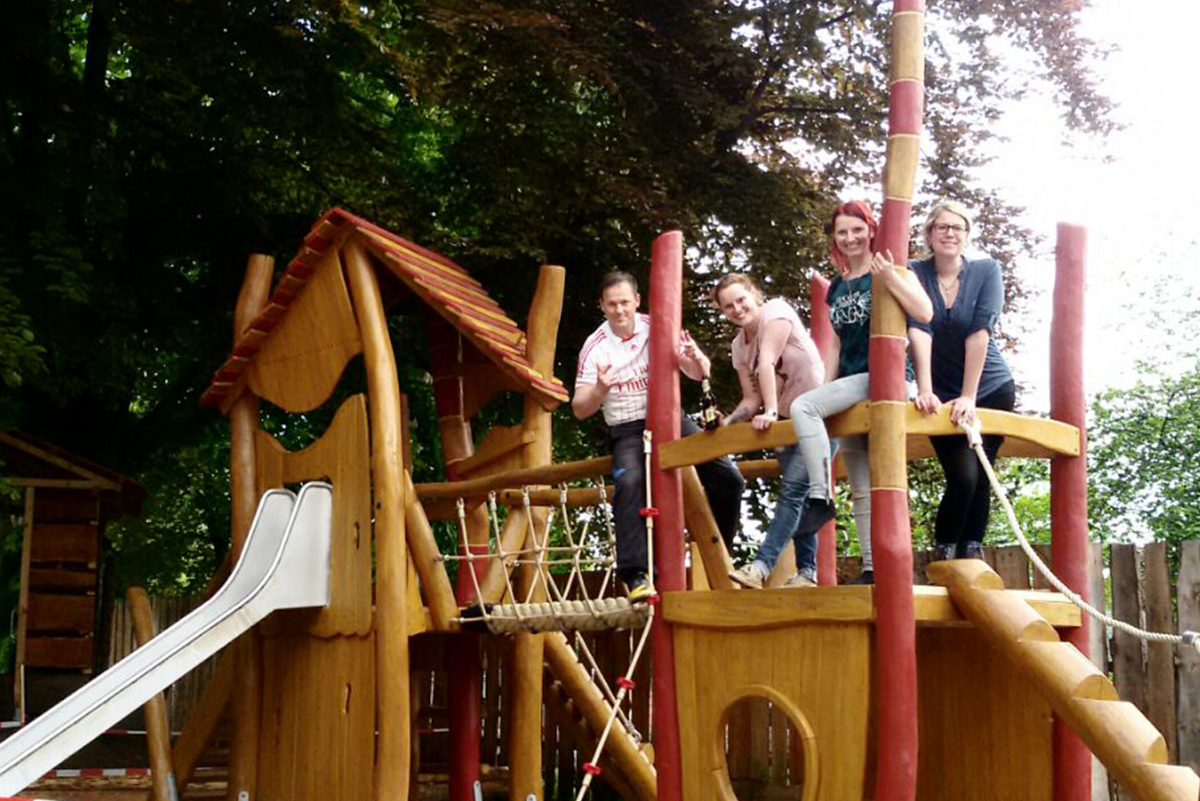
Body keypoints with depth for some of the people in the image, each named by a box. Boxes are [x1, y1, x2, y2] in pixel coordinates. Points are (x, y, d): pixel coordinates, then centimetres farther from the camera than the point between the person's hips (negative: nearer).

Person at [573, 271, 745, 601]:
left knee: (729, 479, -11)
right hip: (627, 429, -3)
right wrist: (600, 390, -25)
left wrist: (695, 358, -20)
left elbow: (700, 374, 4)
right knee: (629, 481, -35)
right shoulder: (595, 348, -3)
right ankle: (635, 574, -35)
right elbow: (580, 410, -3)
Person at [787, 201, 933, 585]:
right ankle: (873, 567, 8)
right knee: (861, 488, 5)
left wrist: (889, 278, -30)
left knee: (802, 406, -27)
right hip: (851, 388, 7)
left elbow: (925, 313, -20)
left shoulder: (891, 271, -3)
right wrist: (828, 392, 12)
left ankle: (820, 496, -26)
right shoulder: (837, 288, 17)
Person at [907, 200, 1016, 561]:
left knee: (981, 477, 1)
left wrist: (968, 397, -25)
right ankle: (944, 554, 5)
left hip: (992, 389, 1)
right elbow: (919, 331, -21)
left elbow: (979, 332, -17)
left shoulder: (987, 271, -8)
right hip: (943, 395, -1)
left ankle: (971, 554, 14)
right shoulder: (915, 274, -8)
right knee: (963, 477, -13)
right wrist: (925, 390, -34)